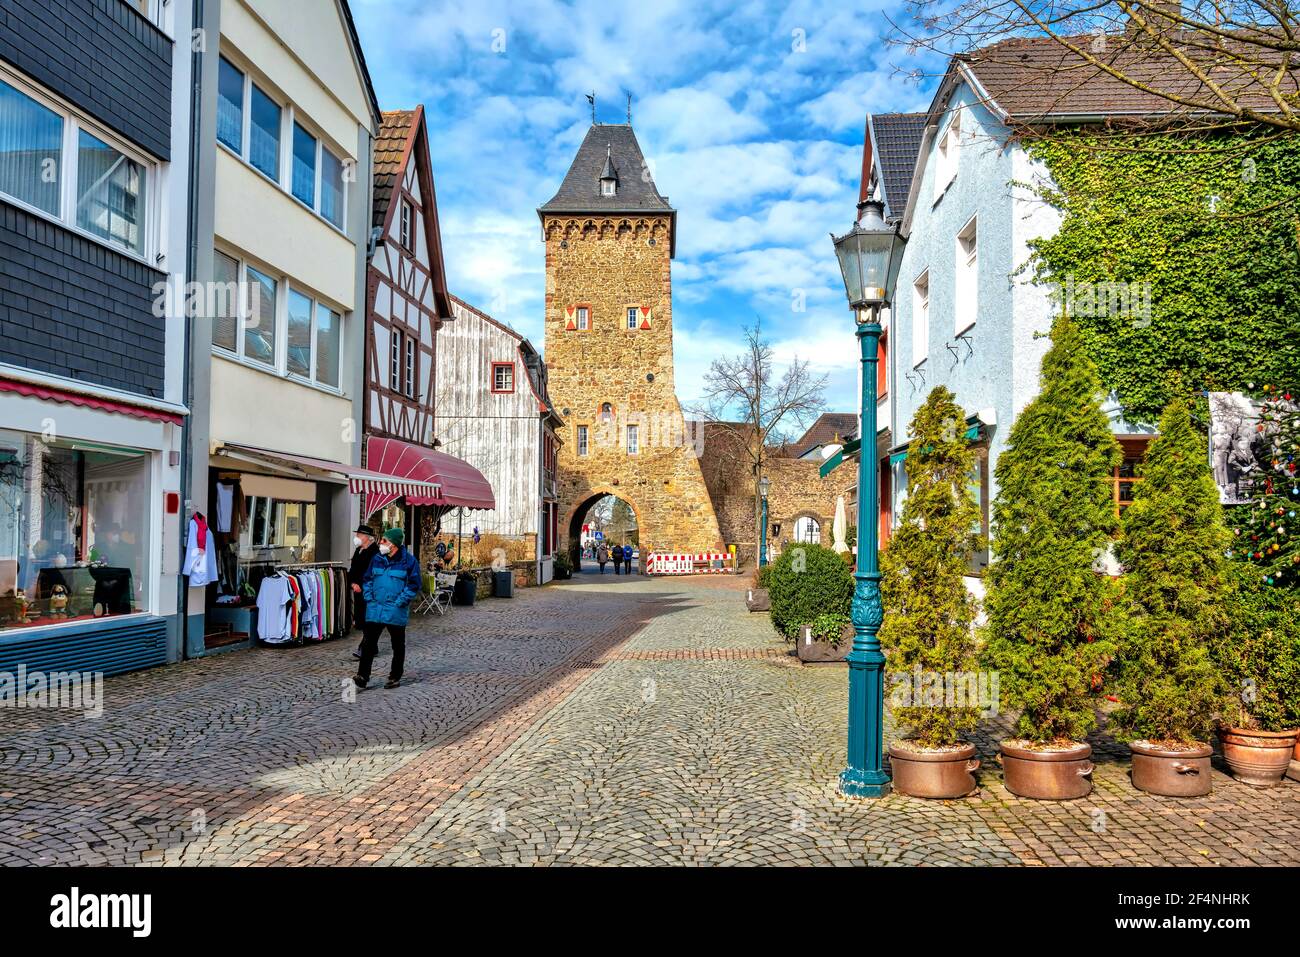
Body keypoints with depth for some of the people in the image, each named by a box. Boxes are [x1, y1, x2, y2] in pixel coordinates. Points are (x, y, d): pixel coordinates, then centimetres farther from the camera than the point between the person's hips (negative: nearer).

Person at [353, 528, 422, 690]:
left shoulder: (409, 560, -8)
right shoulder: (377, 559, 7)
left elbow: (415, 584, -9)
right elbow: (367, 579, 16)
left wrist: (399, 602, -14)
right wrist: (369, 598, 3)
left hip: (396, 612, -4)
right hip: (374, 610, 4)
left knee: (398, 646, 8)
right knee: (368, 643, -1)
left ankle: (395, 677, 20)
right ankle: (362, 676, 1)